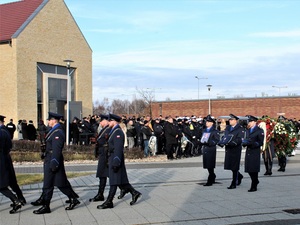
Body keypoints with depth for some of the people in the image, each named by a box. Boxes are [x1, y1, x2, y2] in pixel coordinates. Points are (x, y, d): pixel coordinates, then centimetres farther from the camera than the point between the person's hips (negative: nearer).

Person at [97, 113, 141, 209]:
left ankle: (109, 202, 2)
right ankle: (134, 193, 20)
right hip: (112, 158, 10)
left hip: (116, 158, -10)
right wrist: (110, 161, 23)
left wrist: (116, 162, -25)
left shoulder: (118, 132, -16)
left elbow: (118, 148, -22)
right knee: (121, 180, 13)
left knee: (114, 181, -3)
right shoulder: (114, 131, 16)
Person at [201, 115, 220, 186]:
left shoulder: (215, 131, -6)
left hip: (211, 149, -7)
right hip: (205, 149, 7)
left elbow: (217, 140, -12)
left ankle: (210, 181, -1)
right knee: (207, 166, 11)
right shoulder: (204, 130, 16)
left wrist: (209, 143, -23)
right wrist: (202, 142, 4)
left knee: (210, 166, -5)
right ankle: (213, 177, 30)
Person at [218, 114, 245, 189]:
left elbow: (239, 139, -16)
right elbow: (224, 136, 17)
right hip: (228, 149, 7)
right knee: (229, 165, 11)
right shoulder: (227, 128, 14)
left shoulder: (240, 129, -7)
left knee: (234, 167, -1)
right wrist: (222, 142, -4)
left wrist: (231, 143, -29)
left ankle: (234, 184, 7)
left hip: (236, 150, -7)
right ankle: (239, 176, 36)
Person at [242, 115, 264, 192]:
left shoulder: (259, 131, -4)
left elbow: (260, 143, -9)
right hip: (248, 152, 6)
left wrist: (251, 144, -22)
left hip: (255, 152, -6)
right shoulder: (247, 130, 16)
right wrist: (244, 142, -2)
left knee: (254, 170, -2)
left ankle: (254, 186, 8)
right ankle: (255, 181, 32)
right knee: (249, 169, 8)